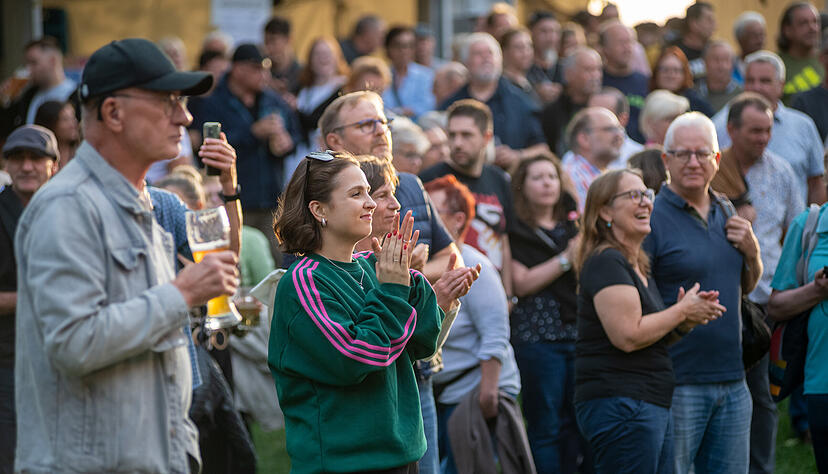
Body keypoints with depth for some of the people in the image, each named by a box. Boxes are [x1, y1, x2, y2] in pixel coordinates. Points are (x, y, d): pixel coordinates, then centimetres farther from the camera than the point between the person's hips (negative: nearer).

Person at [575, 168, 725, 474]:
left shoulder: (638, 266, 21)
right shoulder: (606, 262, -11)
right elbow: (628, 336, -21)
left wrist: (684, 323, 7)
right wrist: (682, 312, -9)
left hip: (653, 406, 10)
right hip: (619, 404, -10)